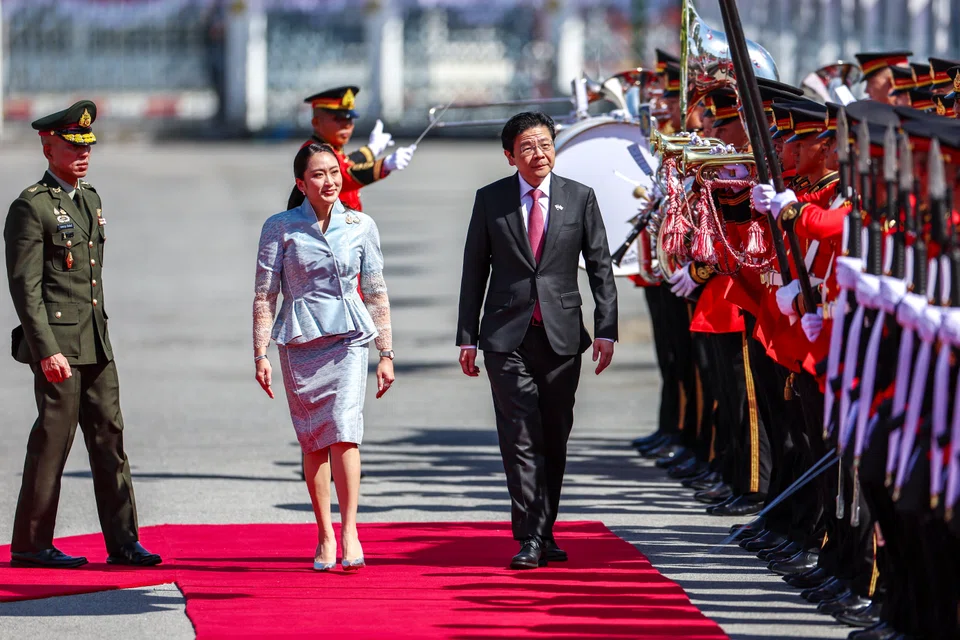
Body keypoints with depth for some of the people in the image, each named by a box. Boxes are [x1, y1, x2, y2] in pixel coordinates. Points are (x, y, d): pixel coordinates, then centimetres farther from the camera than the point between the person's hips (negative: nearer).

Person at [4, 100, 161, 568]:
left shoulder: (90, 199, 16)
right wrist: (47, 351, -20)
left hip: (97, 343, 8)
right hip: (57, 342, -8)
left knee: (109, 437, 6)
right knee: (53, 439, -4)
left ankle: (122, 540, 9)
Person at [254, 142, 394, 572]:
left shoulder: (361, 226, 6)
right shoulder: (281, 228, 1)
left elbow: (376, 293, 11)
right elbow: (265, 295, 2)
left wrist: (386, 353, 10)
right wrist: (260, 353, -3)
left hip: (348, 336, 0)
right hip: (298, 339, 0)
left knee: (344, 428, -17)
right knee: (312, 440, 4)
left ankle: (349, 529, -17)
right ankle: (325, 536, 13)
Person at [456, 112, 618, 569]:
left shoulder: (580, 198, 5)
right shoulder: (491, 200, 4)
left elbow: (601, 268, 6)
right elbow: (474, 271, 7)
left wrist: (606, 329, -3)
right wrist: (468, 337, 3)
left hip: (561, 335, 1)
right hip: (507, 335, -1)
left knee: (554, 439, 7)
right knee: (521, 438, -8)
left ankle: (544, 532, 18)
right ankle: (530, 539, -9)